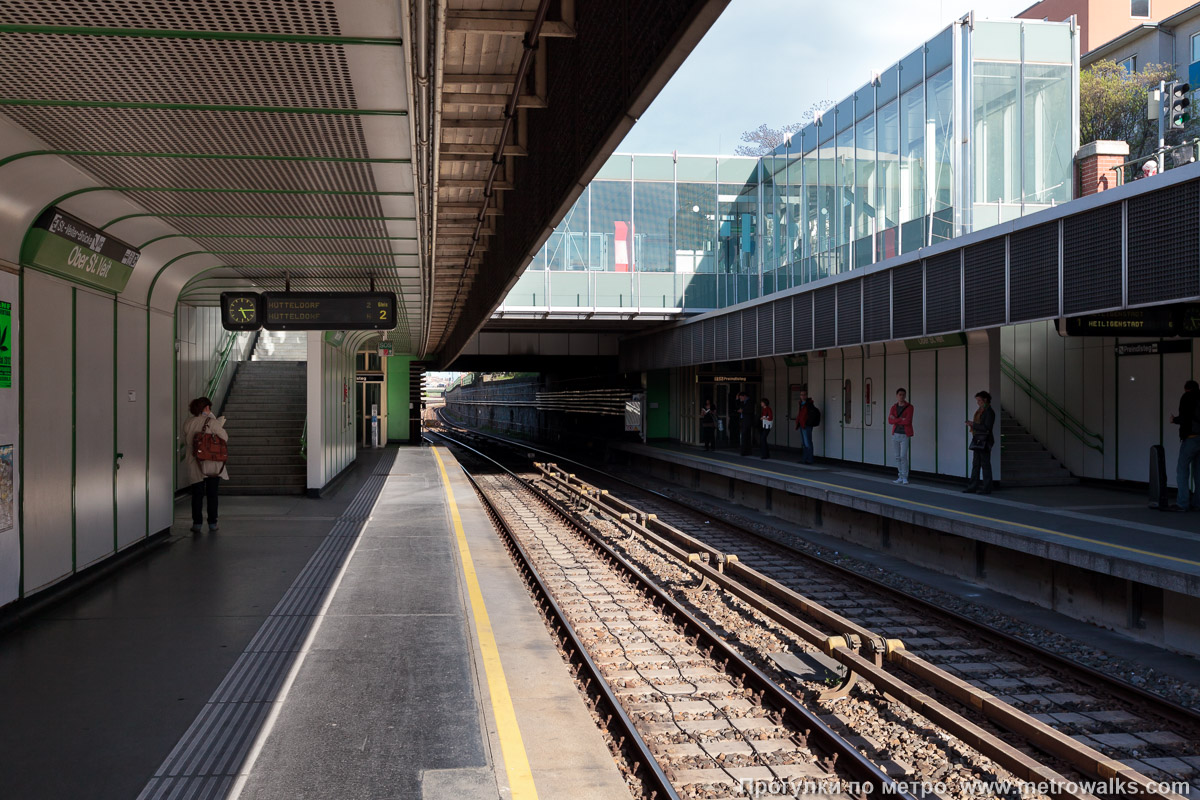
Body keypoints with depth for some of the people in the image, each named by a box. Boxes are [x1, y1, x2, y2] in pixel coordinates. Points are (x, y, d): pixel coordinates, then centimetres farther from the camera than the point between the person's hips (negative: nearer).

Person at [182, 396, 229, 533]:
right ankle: (212, 523, 12)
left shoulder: (187, 422, 0)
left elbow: (186, 442, 9)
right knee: (212, 494, 8)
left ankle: (197, 523, 9)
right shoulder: (212, 422, -12)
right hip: (213, 465, -2)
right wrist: (220, 425, 10)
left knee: (197, 494, 9)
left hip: (195, 465, 2)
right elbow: (225, 438, -5)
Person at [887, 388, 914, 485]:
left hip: (905, 435, -5)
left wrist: (895, 419, -9)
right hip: (895, 434, 5)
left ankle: (905, 478, -7)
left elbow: (907, 421, -18)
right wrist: (901, 420, -17)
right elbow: (890, 421, -5)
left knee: (903, 456, -12)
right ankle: (900, 477, 15)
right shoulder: (894, 408, 9)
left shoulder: (909, 407, -6)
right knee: (897, 457, 7)